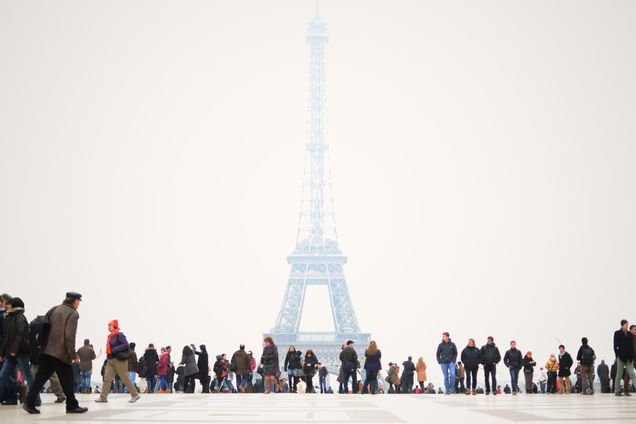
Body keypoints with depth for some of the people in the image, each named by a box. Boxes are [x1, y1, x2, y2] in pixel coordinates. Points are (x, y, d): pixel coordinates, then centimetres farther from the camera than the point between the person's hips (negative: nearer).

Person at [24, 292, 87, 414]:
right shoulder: (72, 314, -9)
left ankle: (29, 403, 3)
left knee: (41, 377, 8)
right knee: (67, 381, 3)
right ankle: (72, 406, 10)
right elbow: (69, 336, -17)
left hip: (46, 351, 7)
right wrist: (73, 354, -11)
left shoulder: (54, 310, 13)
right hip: (61, 353, -7)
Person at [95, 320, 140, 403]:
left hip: (119, 360, -8)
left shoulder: (119, 335, -10)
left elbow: (126, 345, -19)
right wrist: (108, 358, 13)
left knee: (125, 379, -3)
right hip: (110, 360, 8)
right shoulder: (110, 336, 14)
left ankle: (135, 395, 5)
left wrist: (114, 350, -22)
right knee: (107, 378, 2)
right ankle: (103, 397, 3)